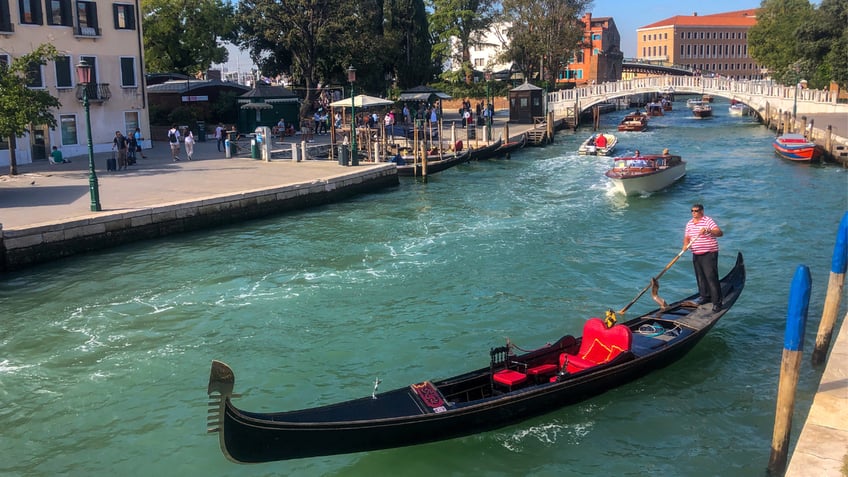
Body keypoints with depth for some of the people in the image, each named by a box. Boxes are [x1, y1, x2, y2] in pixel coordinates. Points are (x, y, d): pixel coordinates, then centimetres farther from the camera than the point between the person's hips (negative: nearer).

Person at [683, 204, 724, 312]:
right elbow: (687, 237, 13)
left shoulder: (708, 221, -10)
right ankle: (705, 296, 30)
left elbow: (720, 233, -21)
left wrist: (708, 230, -39)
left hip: (709, 254, -7)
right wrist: (685, 244, -9)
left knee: (711, 277, -10)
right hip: (696, 255, 7)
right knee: (700, 277, 14)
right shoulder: (689, 224, 11)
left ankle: (717, 302, -8)